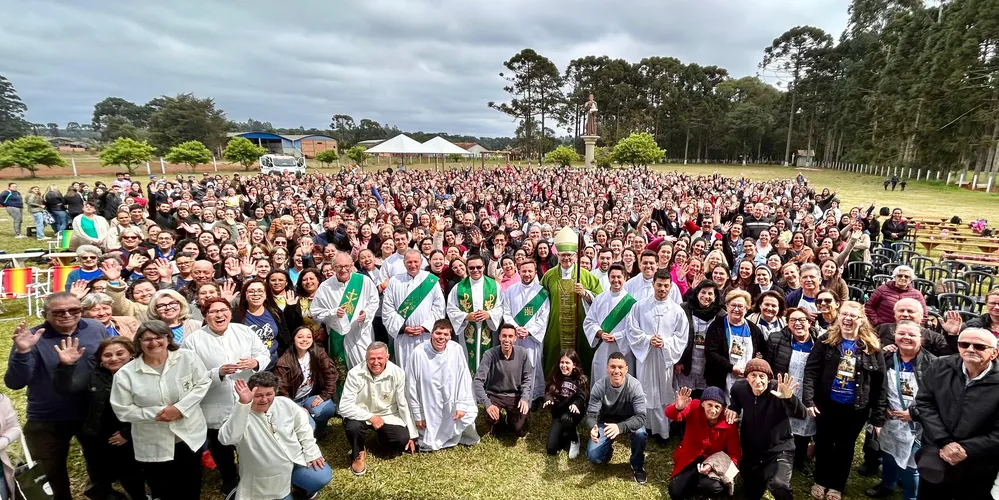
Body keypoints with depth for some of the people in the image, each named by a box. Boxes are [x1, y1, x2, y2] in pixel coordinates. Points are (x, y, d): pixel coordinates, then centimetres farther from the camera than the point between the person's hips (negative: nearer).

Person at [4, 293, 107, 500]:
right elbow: (14, 383, -22)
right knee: (51, 473, 18)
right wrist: (22, 352, -36)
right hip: (47, 421, -2)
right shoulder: (34, 338, -16)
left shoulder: (96, 329, -8)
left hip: (93, 415, 2)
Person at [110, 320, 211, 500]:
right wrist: (156, 414, -19)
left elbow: (202, 384, -6)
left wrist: (180, 408, -18)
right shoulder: (125, 373, -10)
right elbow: (123, 410, -8)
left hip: (190, 436, 1)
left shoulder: (188, 358, -9)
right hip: (153, 445, 0)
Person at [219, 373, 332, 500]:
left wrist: (312, 453, 0)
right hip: (268, 477, -3)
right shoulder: (242, 414, -23)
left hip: (295, 460, 4)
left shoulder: (286, 404, -7)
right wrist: (242, 404, -54)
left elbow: (302, 428, 6)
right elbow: (226, 439, -45)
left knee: (323, 477, -11)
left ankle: (301, 485, 23)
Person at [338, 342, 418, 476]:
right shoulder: (355, 374, -24)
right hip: (362, 414, -2)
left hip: (387, 415, 2)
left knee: (403, 440, -18)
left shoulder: (398, 373, -19)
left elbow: (404, 405, -9)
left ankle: (382, 438, 20)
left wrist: (411, 435, -5)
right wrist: (371, 417, -31)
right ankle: (358, 454, 1)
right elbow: (344, 406, -25)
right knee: (352, 426, -33)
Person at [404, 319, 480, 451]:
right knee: (429, 445, 6)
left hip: (451, 405, 2)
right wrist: (417, 415, -5)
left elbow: (464, 378, -7)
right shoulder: (419, 353, -18)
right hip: (429, 409, -1)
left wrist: (462, 405, -11)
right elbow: (411, 386, -10)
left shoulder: (457, 349, -13)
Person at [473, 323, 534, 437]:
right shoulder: (490, 354, -20)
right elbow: (477, 381, -21)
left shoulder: (522, 353, -12)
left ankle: (510, 419, 27)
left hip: (515, 395, 2)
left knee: (520, 432, -10)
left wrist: (525, 398, -17)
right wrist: (487, 403, -32)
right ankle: (497, 421, 9)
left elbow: (528, 378, -2)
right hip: (494, 395, -1)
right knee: (491, 418, -31)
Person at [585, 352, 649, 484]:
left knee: (640, 434, -34)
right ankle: (608, 448, 20)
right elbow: (591, 415, -20)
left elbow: (641, 416, -32)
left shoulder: (634, 385, -26)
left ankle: (637, 465, -3)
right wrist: (593, 428, -45)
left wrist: (620, 427, -51)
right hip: (606, 421, 1)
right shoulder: (599, 386, -22)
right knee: (593, 457, -17)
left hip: (629, 421, -1)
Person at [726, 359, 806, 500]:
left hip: (779, 448, -4)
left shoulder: (777, 389, -22)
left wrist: (789, 398, -52)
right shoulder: (739, 388, -11)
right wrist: (733, 409, -7)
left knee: (778, 485, -30)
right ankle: (761, 478, 51)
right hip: (751, 450, 4)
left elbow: (801, 414, -34)